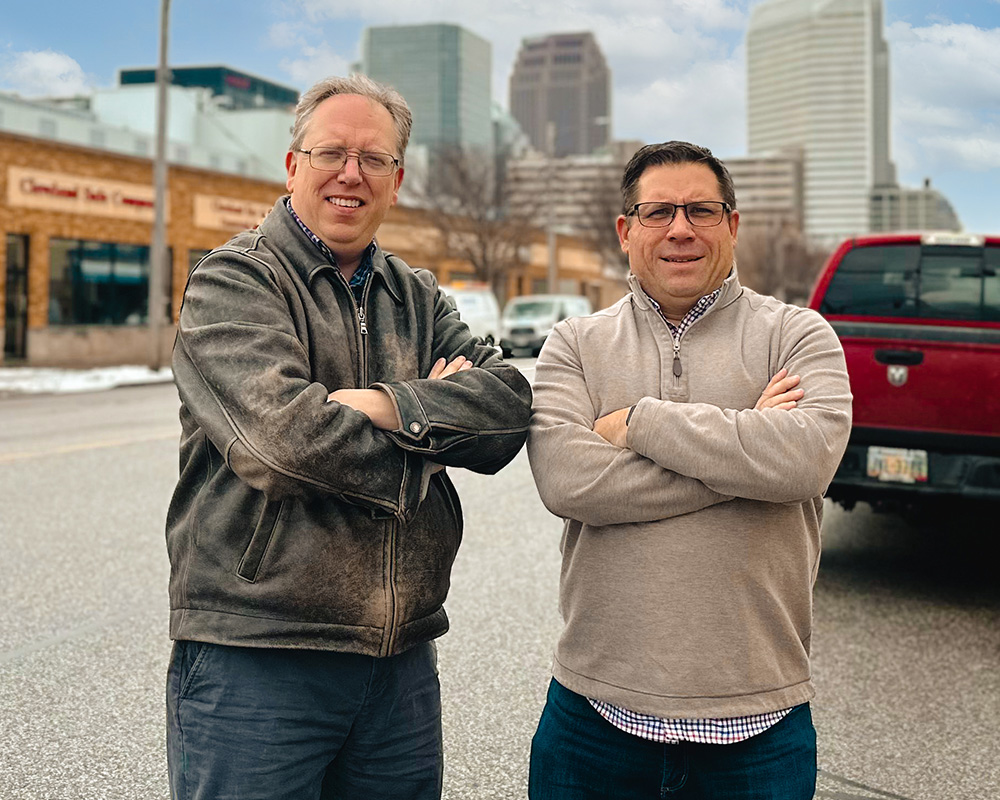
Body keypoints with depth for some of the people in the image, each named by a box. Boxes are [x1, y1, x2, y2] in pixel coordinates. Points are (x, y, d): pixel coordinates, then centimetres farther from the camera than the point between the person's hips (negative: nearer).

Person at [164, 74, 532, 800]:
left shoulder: (418, 297, 14)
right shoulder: (234, 280, -4)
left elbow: (512, 402, -2)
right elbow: (282, 430, -21)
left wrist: (395, 408, -18)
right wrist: (439, 417, -9)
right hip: (255, 661, -5)